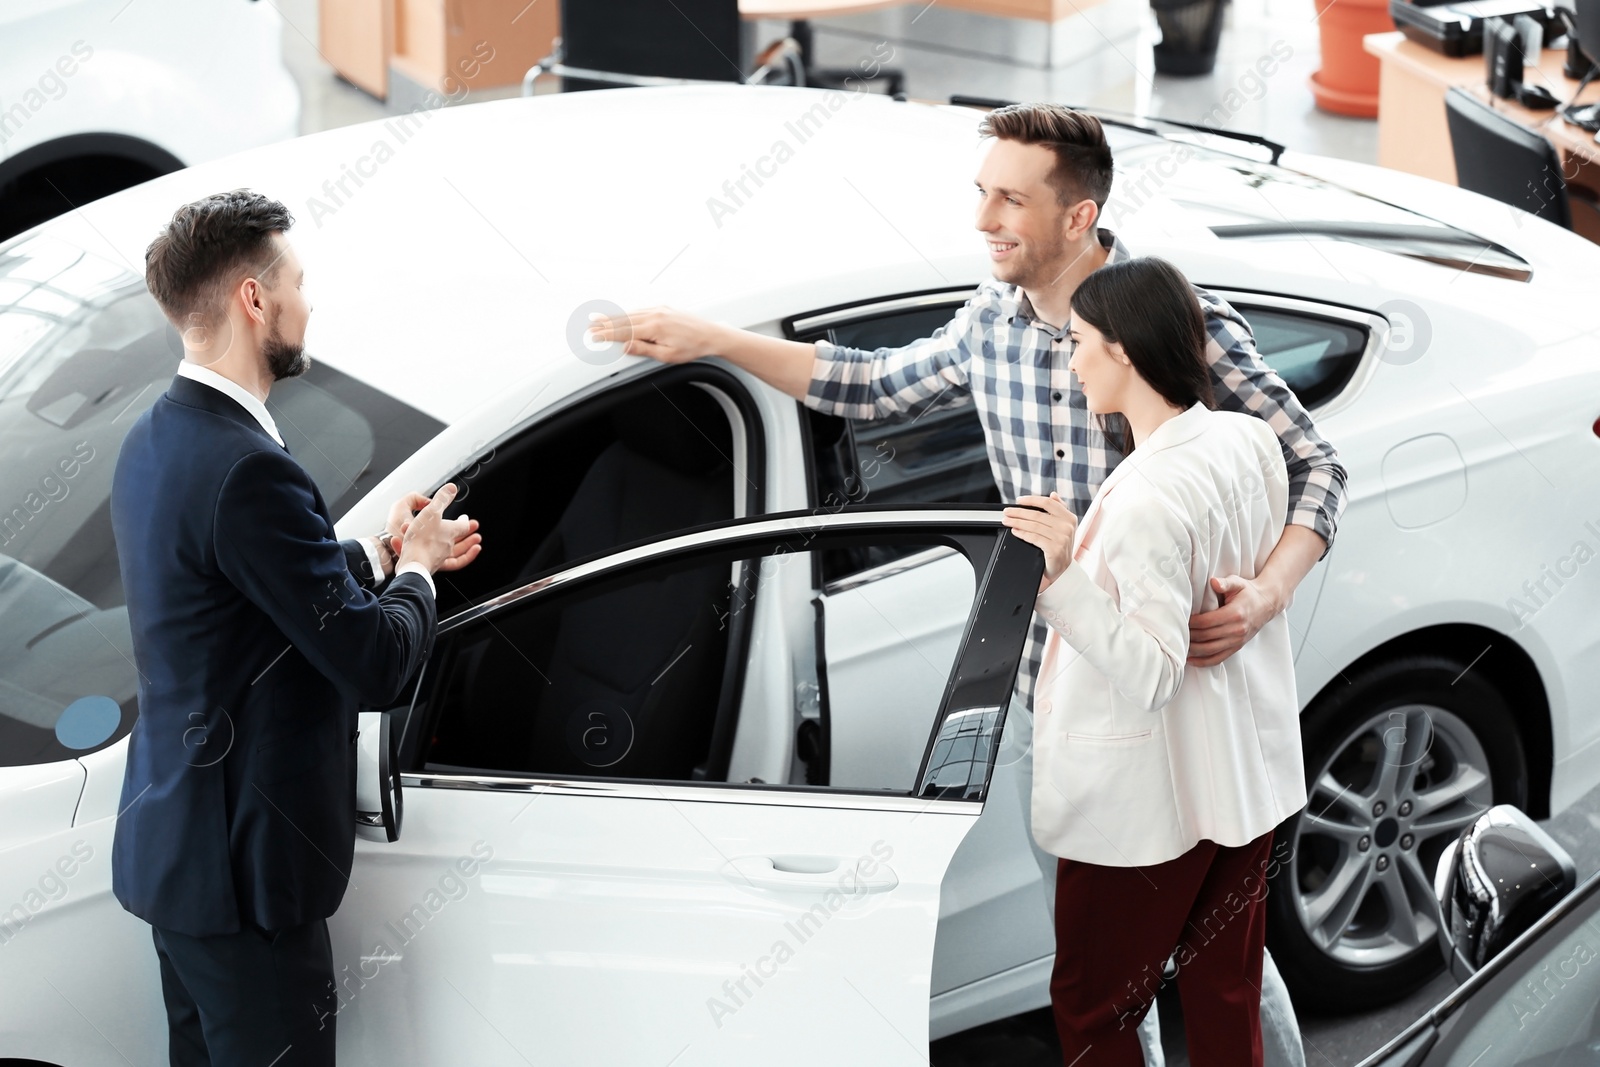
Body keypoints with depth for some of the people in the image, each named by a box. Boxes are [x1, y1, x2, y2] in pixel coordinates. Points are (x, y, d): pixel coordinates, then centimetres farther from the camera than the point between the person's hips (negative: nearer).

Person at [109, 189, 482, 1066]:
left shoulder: (155, 439, 7)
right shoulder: (245, 469, -24)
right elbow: (374, 664, -21)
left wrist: (381, 555, 13)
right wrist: (413, 569, -2)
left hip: (174, 840, 10)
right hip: (242, 864, -10)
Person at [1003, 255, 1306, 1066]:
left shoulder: (1146, 498, -27)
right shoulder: (1249, 441, -2)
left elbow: (1150, 673, -27)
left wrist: (1065, 574, -34)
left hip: (1146, 807, -8)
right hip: (1245, 779, 8)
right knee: (1225, 999, 17)